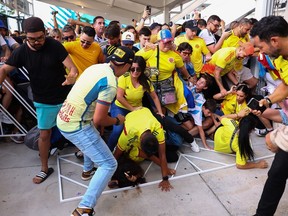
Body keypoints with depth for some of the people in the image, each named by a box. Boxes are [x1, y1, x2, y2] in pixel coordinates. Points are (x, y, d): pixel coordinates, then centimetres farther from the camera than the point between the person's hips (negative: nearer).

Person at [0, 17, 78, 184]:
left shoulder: (55, 46, -15)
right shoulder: (21, 52, -9)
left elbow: (72, 67, -21)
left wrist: (72, 77, -45)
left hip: (66, 97, -1)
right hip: (43, 102, 1)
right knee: (44, 134, 9)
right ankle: (45, 169, 26)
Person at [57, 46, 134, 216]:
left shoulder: (96, 67, 3)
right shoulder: (110, 83, -22)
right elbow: (98, 119, -22)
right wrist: (117, 120, -3)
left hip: (64, 119, 9)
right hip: (76, 126, -9)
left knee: (94, 139, 37)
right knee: (109, 164, -2)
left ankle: (88, 170, 56)